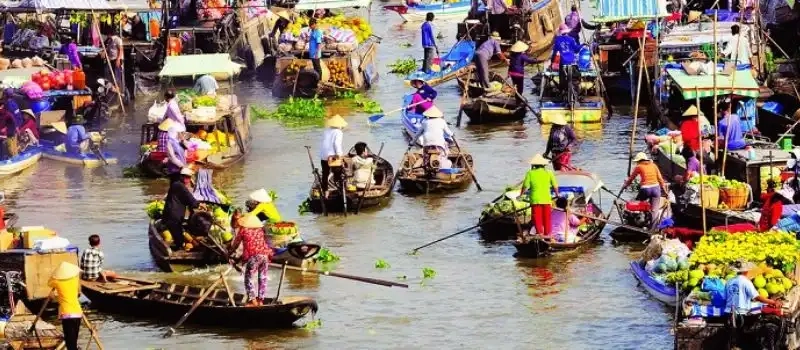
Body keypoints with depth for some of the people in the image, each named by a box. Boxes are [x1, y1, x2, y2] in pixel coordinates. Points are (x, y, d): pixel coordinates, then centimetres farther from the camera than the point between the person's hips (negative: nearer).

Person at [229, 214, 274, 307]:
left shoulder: (243, 230, 8)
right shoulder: (261, 230, 18)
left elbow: (236, 243, 16)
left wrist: (230, 251, 31)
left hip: (253, 256, -4)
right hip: (265, 255, 5)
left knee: (250, 278, 1)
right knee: (262, 278, 11)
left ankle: (252, 300, -8)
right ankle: (261, 300, 11)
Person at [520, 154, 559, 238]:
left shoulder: (530, 173, -3)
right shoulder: (549, 173, 3)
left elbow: (525, 186, -4)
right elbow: (555, 186, 5)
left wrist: (521, 195, 13)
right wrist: (557, 194, 24)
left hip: (535, 199, -2)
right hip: (547, 199, 2)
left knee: (536, 217, 2)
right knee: (547, 218, 11)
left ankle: (540, 232, -12)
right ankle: (547, 234, 13)